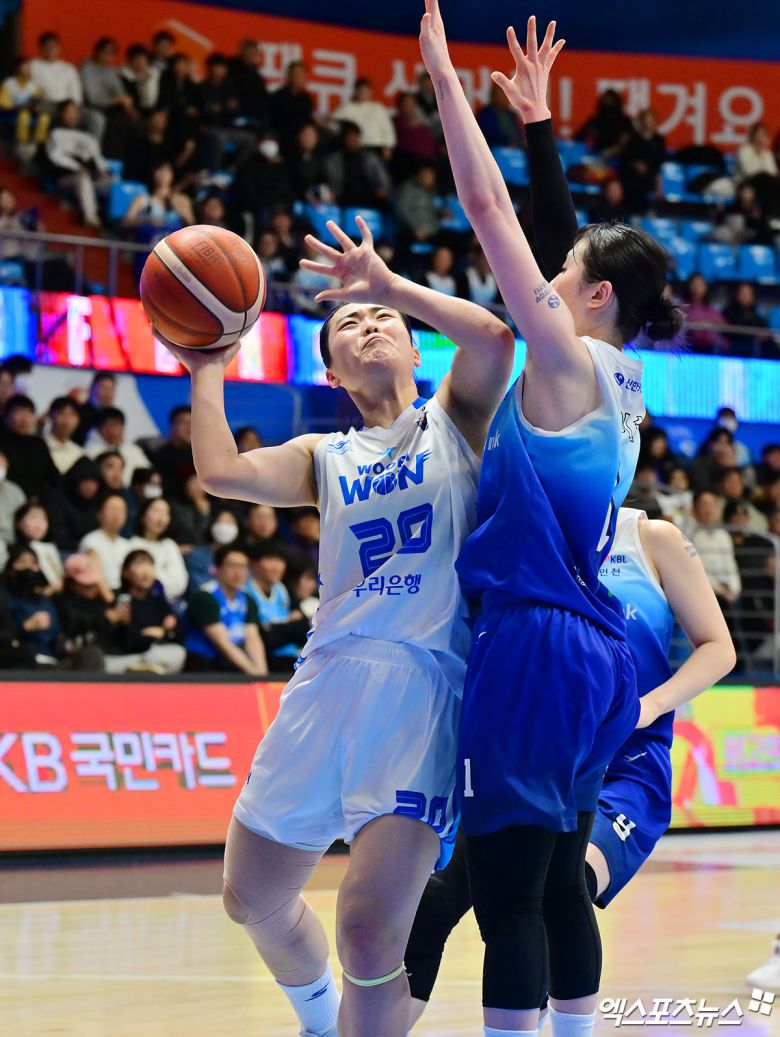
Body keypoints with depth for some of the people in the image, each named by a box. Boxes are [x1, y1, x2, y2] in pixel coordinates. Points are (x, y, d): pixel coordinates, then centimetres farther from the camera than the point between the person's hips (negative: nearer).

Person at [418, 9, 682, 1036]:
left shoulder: (568, 363, -9)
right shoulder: (619, 382, 12)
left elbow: (491, 209, -11)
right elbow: (559, 229, 24)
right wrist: (538, 119, 30)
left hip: (536, 643, -9)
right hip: (593, 652, 9)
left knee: (505, 890, -7)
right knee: (559, 880, 14)